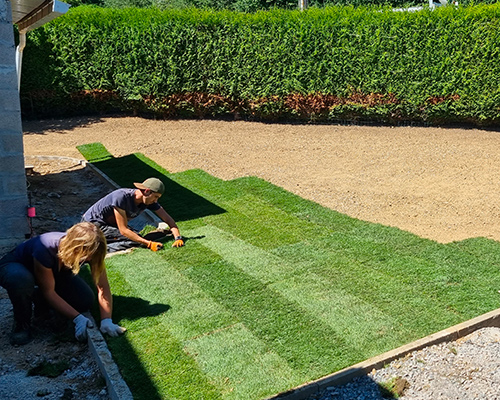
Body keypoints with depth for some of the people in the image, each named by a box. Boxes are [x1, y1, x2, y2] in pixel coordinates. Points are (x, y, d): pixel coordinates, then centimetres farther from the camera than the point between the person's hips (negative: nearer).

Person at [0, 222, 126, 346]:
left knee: (85, 300, -14)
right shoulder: (45, 250, -41)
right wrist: (78, 318, -36)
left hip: (55, 272, 5)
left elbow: (103, 287, -25)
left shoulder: (90, 252, -27)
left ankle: (38, 299, 13)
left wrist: (106, 320, -36)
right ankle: (22, 324, -12)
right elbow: (49, 292, -32)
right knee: (20, 279, -42)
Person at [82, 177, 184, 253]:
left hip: (111, 224, 9)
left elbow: (168, 219, -6)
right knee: (134, 241, -25)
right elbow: (123, 230, -31)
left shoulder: (150, 200, -11)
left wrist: (178, 238, -24)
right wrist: (149, 244, -37)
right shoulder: (121, 197, -32)